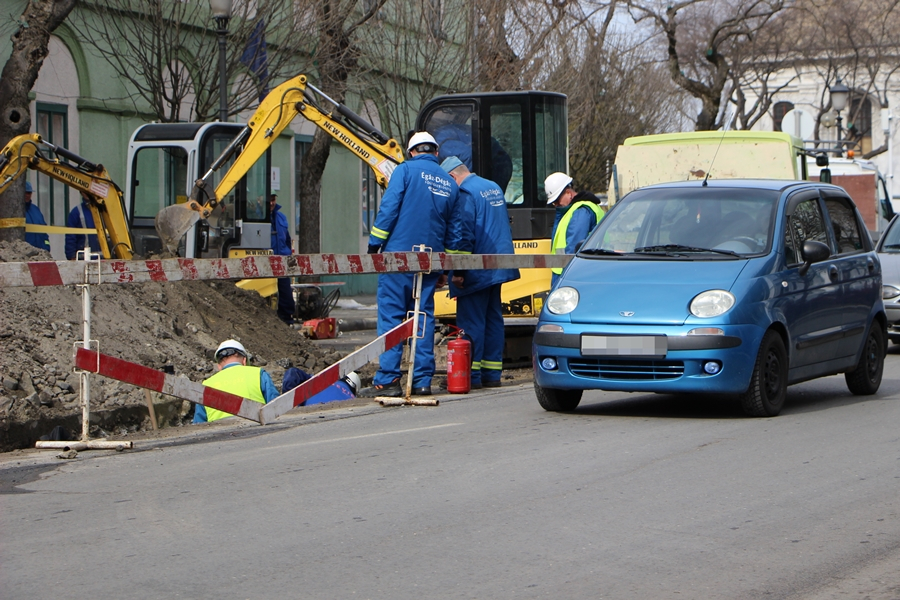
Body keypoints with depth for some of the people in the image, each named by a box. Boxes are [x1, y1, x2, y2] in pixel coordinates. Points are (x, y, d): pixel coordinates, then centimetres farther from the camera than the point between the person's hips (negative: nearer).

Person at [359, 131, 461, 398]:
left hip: (399, 254, -5)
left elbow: (389, 208, -9)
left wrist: (374, 244, -5)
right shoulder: (449, 183, 15)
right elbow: (453, 229, 17)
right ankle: (422, 380, 6)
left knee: (391, 316, -4)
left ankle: (387, 380, -9)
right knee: (424, 316, 9)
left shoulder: (406, 170, -1)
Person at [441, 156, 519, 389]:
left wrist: (458, 271, -19)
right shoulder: (494, 188, 16)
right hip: (497, 267, 9)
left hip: (477, 271, -9)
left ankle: (471, 375, -5)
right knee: (493, 319, 11)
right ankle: (492, 373, 13)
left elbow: (464, 236, -19)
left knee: (470, 321, -5)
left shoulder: (465, 194, -13)